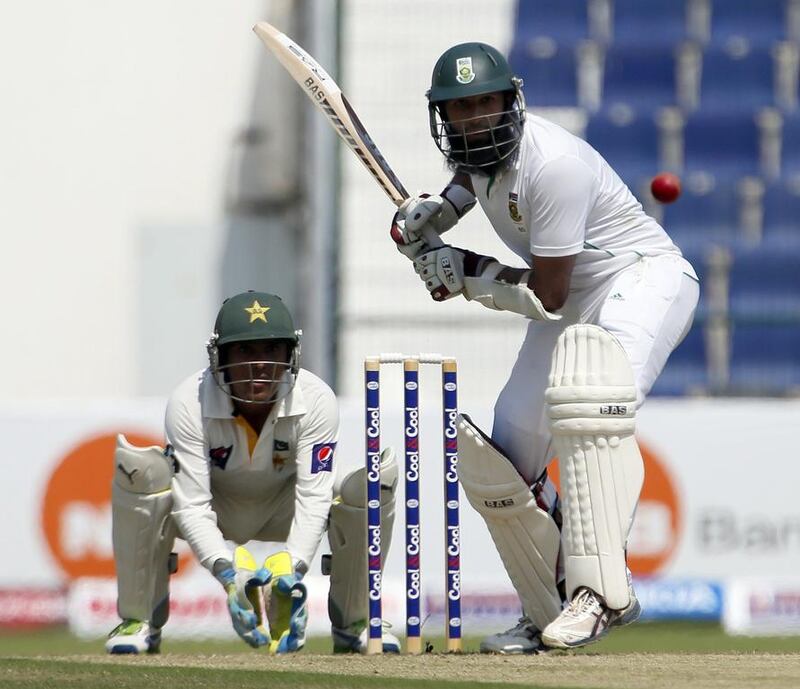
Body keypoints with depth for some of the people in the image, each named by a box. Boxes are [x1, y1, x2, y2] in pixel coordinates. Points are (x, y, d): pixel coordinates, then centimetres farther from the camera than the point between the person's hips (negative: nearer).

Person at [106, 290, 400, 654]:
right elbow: (192, 506, -30)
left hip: (281, 511, 1)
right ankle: (139, 621, -19)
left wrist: (291, 567, -46)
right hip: (215, 515, -1)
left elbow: (313, 498, -29)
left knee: (377, 475, -25)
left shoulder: (316, 400, -24)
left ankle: (354, 622, -7)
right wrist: (227, 569, -47)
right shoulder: (188, 403, -27)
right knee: (139, 468, -33)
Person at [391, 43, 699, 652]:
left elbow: (546, 296, -25)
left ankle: (601, 590, -46)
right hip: (574, 300, 9)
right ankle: (550, 613, 19)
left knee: (588, 401, -39)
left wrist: (465, 272, -16)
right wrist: (438, 210, 6)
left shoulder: (553, 163, -29)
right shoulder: (476, 150, -3)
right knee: (499, 461, 2)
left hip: (645, 277, -9)